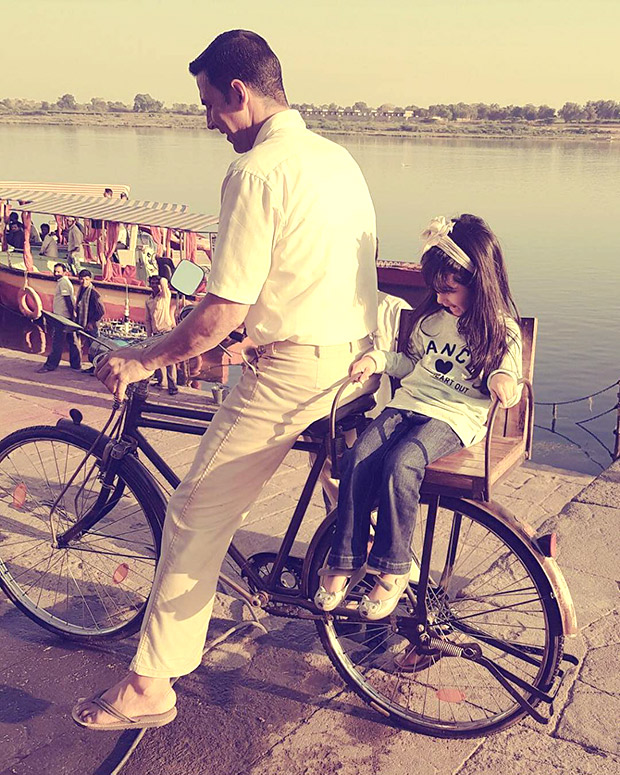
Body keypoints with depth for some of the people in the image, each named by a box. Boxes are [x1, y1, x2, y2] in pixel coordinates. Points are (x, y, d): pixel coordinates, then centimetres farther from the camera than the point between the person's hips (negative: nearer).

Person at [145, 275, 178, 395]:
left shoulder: (165, 296, 1)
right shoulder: (148, 301, 14)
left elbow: (164, 281, -14)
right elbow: (147, 319, 18)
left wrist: (161, 282, 9)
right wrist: (149, 335, 12)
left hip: (167, 332, -5)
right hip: (156, 334, 5)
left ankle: (172, 385, -11)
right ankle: (160, 380, 24)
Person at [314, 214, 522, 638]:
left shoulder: (503, 331, 0)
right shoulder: (433, 315, 16)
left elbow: (508, 382, 1)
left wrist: (503, 379, -22)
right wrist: (377, 358, 10)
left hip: (456, 416, -5)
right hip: (409, 402, 6)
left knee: (400, 465, -33)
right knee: (359, 458, -22)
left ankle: (393, 568, -17)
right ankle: (345, 559, -13)